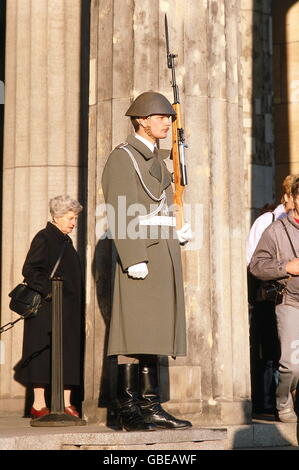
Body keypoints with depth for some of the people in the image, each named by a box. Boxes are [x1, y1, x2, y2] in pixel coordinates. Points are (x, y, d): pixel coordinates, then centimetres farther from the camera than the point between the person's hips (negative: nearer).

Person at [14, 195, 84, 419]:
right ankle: (39, 404, -1)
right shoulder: (44, 238, -7)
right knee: (44, 354, -6)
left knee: (69, 355, 6)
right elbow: (30, 270, -14)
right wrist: (49, 291, -23)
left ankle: (66, 403, 9)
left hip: (68, 311, 8)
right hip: (47, 308, -8)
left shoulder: (66, 241, 18)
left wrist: (76, 309, 15)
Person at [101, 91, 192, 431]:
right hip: (140, 252, -9)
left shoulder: (157, 160, 22)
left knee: (153, 332, 7)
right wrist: (134, 259, -22)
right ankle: (129, 410, -7)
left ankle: (151, 406, 10)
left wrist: (179, 232, 8)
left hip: (164, 253, 9)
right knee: (135, 331, -9)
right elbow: (120, 213, -14)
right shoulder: (122, 157, -5)